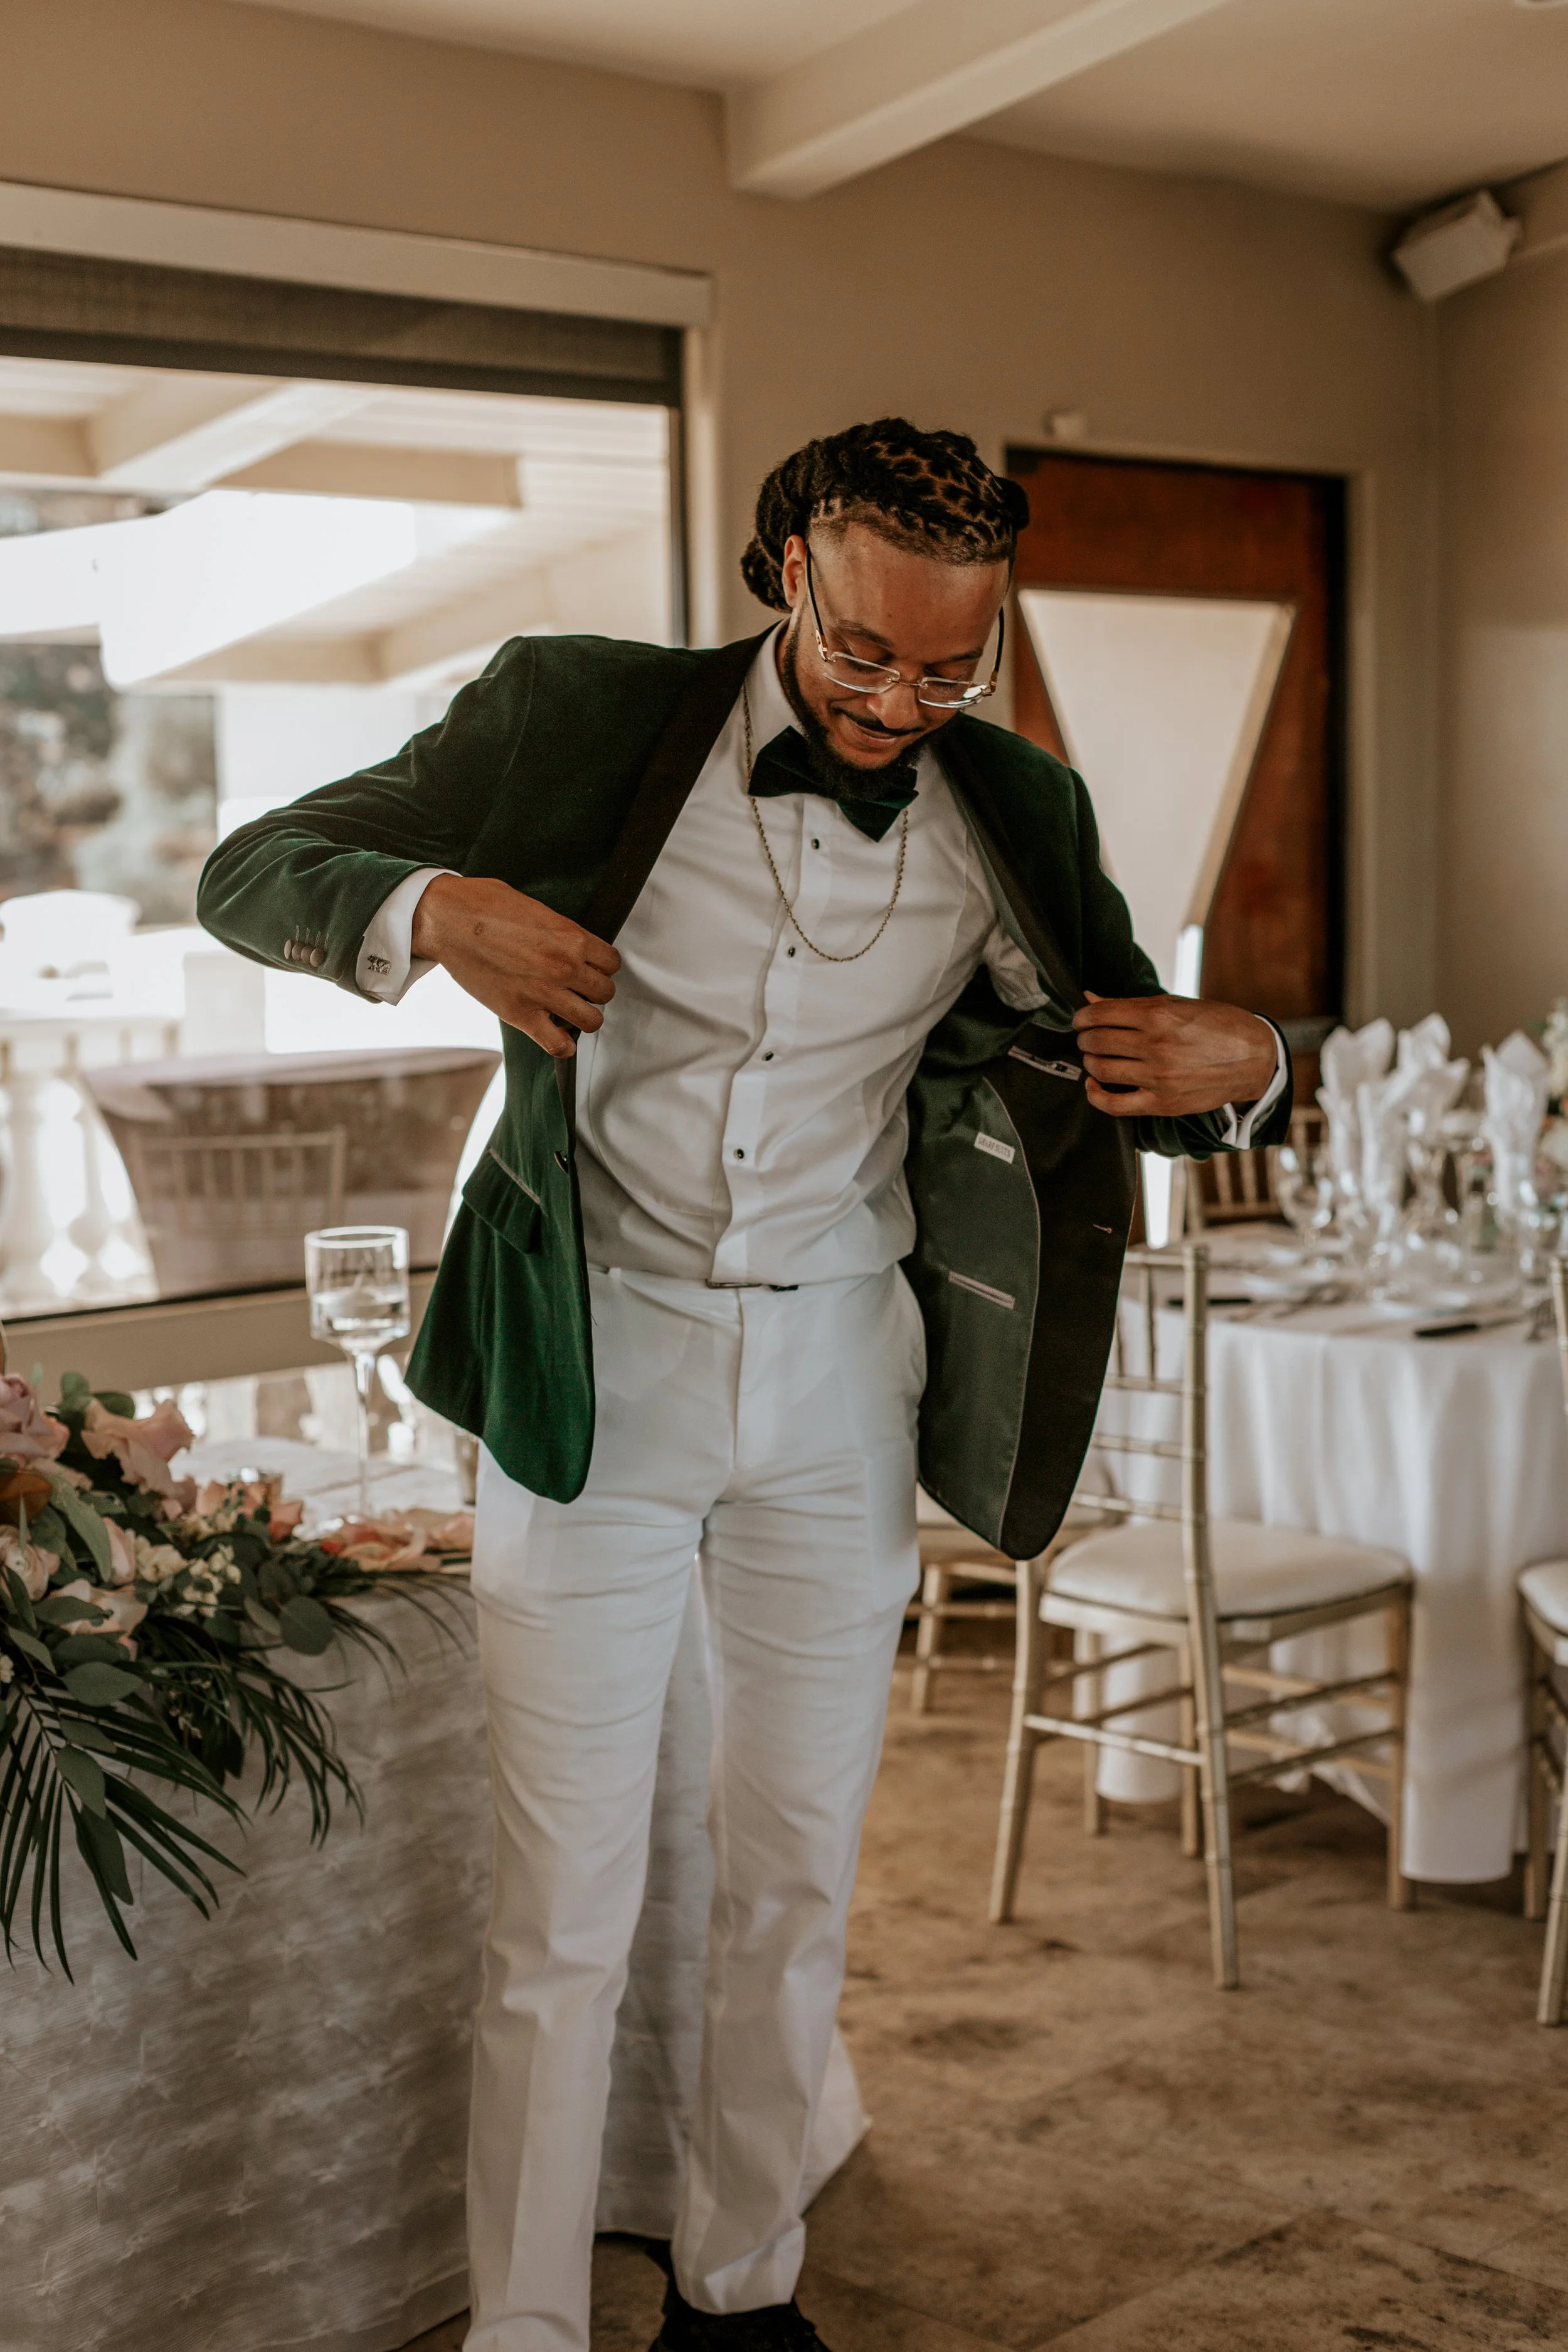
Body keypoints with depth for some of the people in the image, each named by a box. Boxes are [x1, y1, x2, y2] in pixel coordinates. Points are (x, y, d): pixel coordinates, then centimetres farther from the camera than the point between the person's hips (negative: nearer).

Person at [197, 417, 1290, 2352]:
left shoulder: (1006, 820, 0)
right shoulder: (586, 723, -8)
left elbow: (1114, 1067, 12)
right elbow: (253, 872, -3)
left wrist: (1242, 1067, -12)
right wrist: (432, 911, -25)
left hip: (836, 1387, 3)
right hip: (591, 1370, -3)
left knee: (799, 1881, 13)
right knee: (563, 1913, 1)